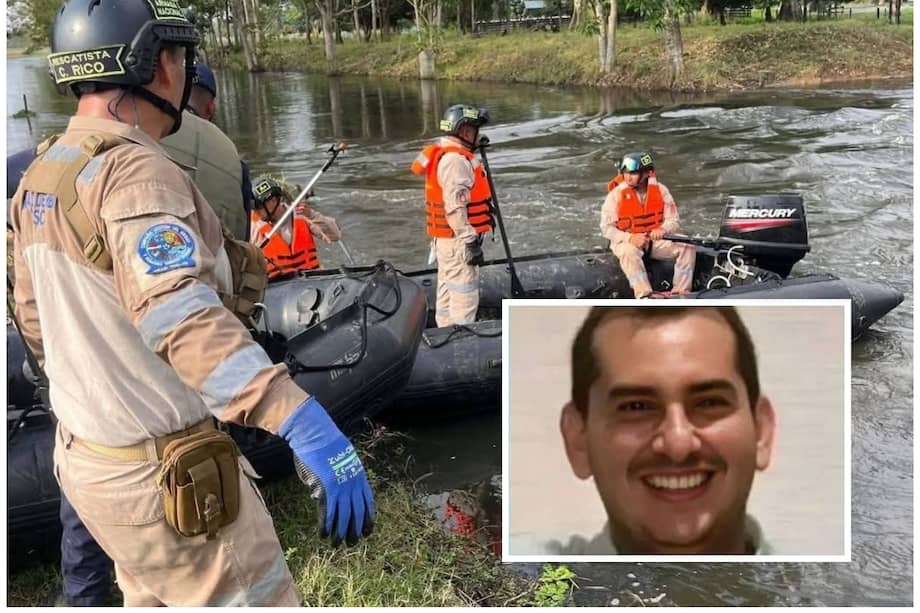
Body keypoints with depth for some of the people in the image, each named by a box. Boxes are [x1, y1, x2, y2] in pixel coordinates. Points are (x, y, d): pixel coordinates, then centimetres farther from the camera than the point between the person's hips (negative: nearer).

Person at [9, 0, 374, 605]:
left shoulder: (43, 175, 7)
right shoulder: (134, 171, -23)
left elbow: (37, 317, 16)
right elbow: (180, 311, -39)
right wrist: (303, 422, -48)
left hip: (82, 454, 10)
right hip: (165, 475, -9)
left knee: (153, 599, 27)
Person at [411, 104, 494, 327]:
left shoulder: (446, 154, 14)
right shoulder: (455, 159, -19)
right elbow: (455, 207, -25)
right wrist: (471, 241, -23)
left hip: (445, 238, 11)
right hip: (458, 240, -11)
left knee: (448, 291, 17)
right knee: (465, 296, -7)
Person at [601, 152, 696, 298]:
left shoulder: (660, 190, -1)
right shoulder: (617, 194, -9)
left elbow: (674, 221, 0)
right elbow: (606, 227, -10)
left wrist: (662, 230, -25)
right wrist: (630, 238, -26)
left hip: (655, 240, 3)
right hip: (626, 241, -3)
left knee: (687, 248, -17)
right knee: (629, 252, -38)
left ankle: (680, 292, -19)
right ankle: (645, 295, -44)